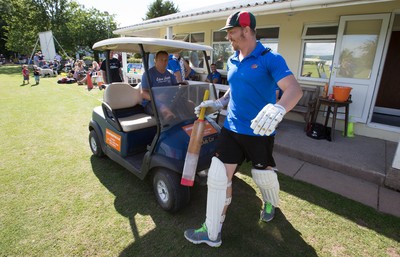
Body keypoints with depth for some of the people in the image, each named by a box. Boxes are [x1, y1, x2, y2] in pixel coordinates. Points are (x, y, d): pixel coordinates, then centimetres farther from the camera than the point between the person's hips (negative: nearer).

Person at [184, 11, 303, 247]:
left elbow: (295, 89, -23)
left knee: (263, 176, 15)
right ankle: (212, 232, 18)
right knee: (218, 177, 1)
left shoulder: (270, 59, -11)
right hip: (231, 129, 5)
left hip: (260, 132, -5)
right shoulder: (232, 62, 9)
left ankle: (271, 203, 53)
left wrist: (278, 109, -45)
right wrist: (217, 104, 7)